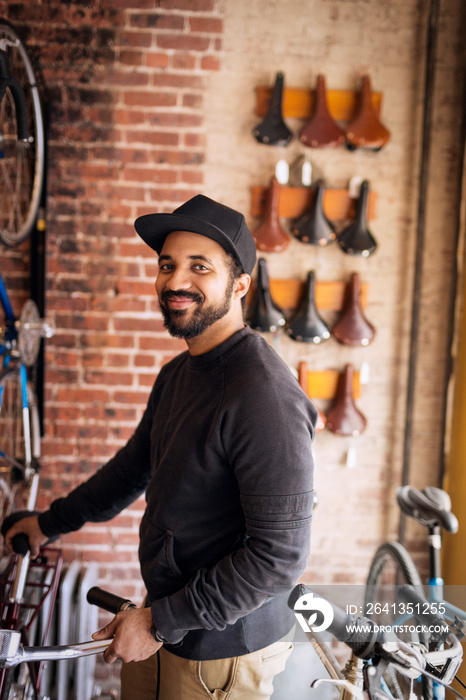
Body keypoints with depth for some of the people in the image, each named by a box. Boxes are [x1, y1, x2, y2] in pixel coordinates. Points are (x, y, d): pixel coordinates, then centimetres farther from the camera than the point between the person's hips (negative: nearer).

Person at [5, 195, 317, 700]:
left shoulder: (266, 396, -26)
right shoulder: (177, 374, 4)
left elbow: (281, 555, -26)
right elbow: (134, 466, 18)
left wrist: (160, 621, -18)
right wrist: (50, 522, 26)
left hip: (221, 651, -7)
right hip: (160, 621, 8)